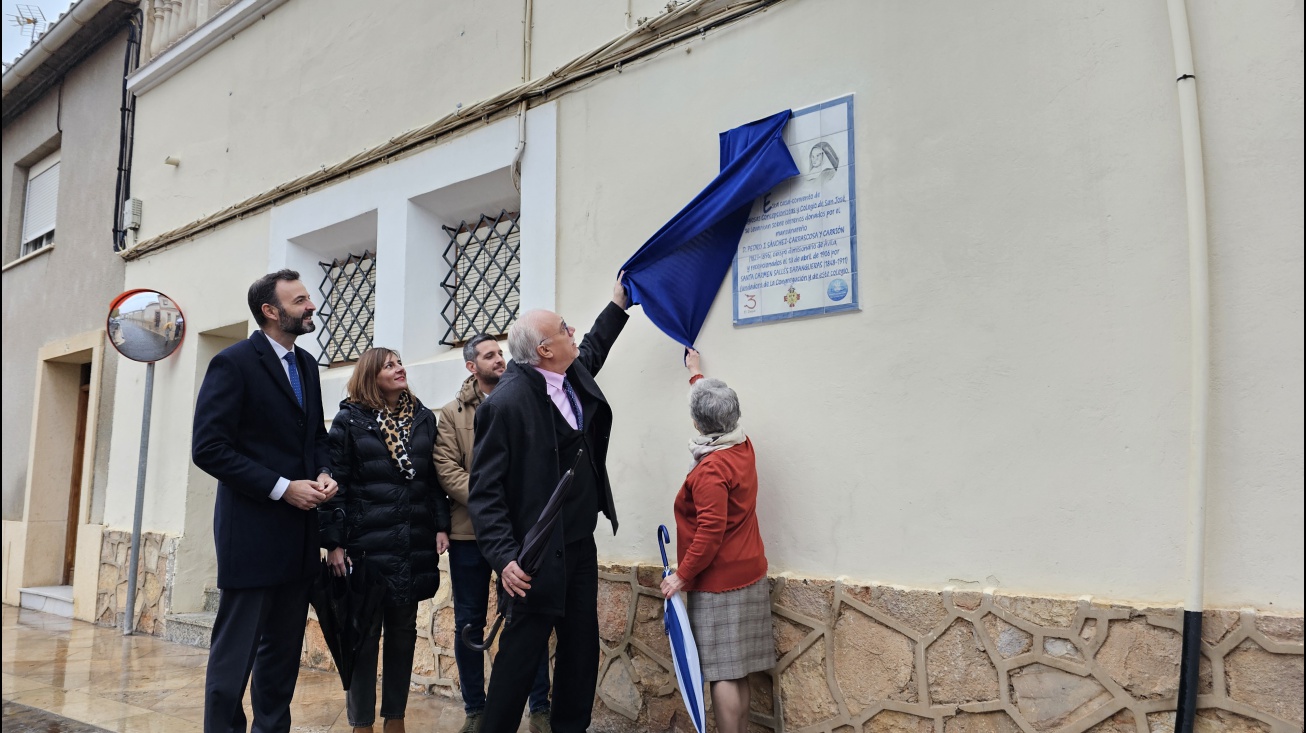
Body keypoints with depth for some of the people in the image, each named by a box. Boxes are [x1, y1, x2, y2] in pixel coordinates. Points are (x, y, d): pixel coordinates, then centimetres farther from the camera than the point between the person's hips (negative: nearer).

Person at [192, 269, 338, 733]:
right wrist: (283, 488, -18)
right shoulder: (234, 363, -10)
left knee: (284, 646, 14)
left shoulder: (306, 364, 12)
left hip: (299, 531, 7)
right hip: (253, 529, -7)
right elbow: (208, 448, -15)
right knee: (236, 648, 0)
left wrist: (325, 473, 1)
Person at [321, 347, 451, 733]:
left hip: (414, 544, 4)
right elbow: (335, 483, -5)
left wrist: (441, 525, 4)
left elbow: (435, 478, 12)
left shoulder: (423, 418, 9)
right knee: (364, 633, 3)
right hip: (367, 543, -4)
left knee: (403, 631, 11)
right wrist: (333, 542, -10)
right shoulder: (350, 420, -2)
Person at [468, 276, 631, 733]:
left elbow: (592, 348, 31)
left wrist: (618, 302, 34)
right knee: (522, 654, 2)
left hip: (581, 545, 8)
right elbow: (485, 491, -18)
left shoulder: (573, 374, 4)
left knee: (582, 648, 16)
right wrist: (504, 557, -25)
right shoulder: (506, 403, -20)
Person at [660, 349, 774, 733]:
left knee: (722, 673, -3)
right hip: (748, 575, 9)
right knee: (737, 672, 12)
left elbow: (710, 533, -24)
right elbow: (719, 406, 23)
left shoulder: (710, 471, -21)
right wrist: (696, 374, 37)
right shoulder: (743, 448, 4)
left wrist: (682, 575, -14)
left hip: (718, 584, -8)